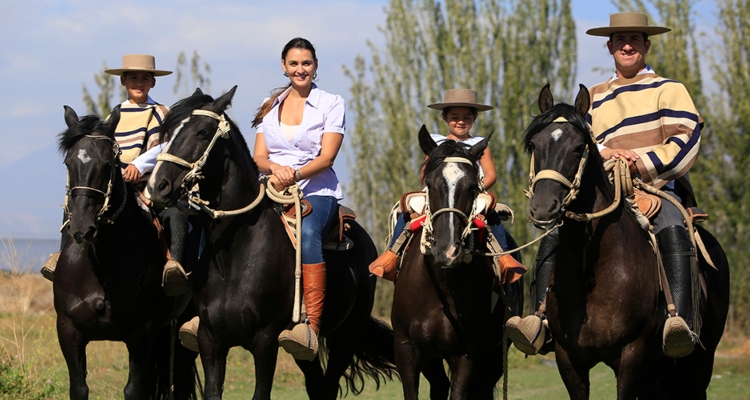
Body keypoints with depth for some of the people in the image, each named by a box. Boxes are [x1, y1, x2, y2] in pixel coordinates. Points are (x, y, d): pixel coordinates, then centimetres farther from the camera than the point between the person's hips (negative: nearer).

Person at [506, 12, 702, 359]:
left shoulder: (668, 90, 9)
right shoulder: (593, 98, 23)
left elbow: (686, 141, -3)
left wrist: (640, 162, -15)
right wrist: (601, 152, -7)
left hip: (661, 191, -5)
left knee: (672, 231, -39)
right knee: (556, 235, -18)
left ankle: (680, 321, -53)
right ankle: (543, 317, -26)